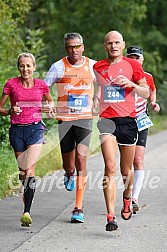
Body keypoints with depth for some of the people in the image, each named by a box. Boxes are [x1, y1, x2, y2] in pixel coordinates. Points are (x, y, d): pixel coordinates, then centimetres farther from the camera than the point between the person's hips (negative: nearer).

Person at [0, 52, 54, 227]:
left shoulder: (41, 85, 2)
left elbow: (50, 101, 20)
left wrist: (49, 107, -2)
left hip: (35, 129, -1)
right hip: (17, 129, 1)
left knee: (29, 170, -15)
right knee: (22, 171, 10)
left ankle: (27, 212, -20)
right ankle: (26, 192, 40)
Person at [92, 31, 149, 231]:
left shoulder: (132, 65, 5)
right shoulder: (98, 67, 9)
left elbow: (146, 93, 6)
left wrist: (131, 84, -12)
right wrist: (95, 100, 3)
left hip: (128, 119, 0)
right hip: (107, 119, 0)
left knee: (126, 170, 10)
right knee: (110, 167, -15)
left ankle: (127, 196, 45)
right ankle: (110, 216, -18)